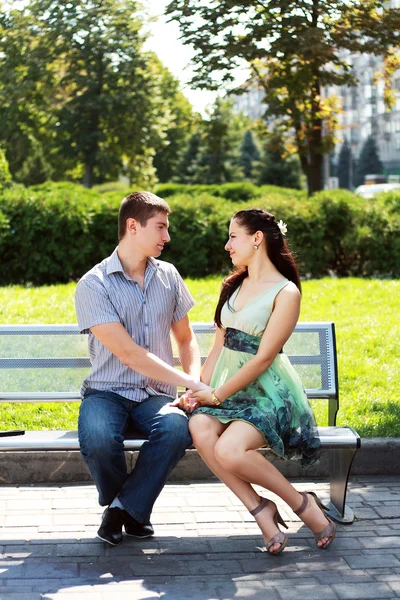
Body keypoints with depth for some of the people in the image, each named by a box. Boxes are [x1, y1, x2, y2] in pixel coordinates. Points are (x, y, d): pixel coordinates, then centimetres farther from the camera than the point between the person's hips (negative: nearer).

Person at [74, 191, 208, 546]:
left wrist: (195, 381, -1)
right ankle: (125, 505, -1)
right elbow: (128, 353, -16)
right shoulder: (93, 285, -8)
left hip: (156, 396, 3)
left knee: (177, 429, -33)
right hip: (107, 392, -3)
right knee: (98, 438, -36)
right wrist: (188, 382, -17)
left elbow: (186, 339, 19)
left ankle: (124, 508, -11)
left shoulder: (168, 277, 10)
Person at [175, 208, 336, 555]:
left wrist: (216, 396, -13)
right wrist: (200, 390, 0)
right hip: (227, 388, 6)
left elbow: (262, 358, -12)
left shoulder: (286, 293, -6)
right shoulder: (234, 286, 17)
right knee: (200, 429, -30)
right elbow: (220, 346, 14)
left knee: (229, 450, -33)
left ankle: (303, 503, -10)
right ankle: (261, 510, -20)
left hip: (267, 393, -6)